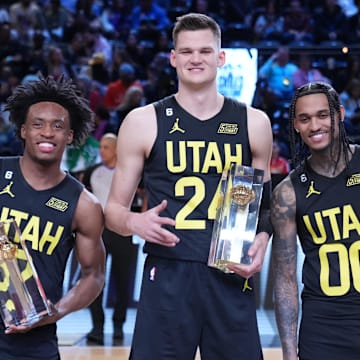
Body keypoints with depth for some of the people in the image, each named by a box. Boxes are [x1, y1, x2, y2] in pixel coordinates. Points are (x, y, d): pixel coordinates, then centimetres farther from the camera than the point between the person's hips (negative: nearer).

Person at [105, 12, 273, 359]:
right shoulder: (143, 122, 3)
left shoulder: (253, 123, 9)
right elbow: (114, 209, 8)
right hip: (167, 278, -2)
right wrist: (134, 221, -14)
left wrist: (262, 238, -1)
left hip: (232, 278, 2)